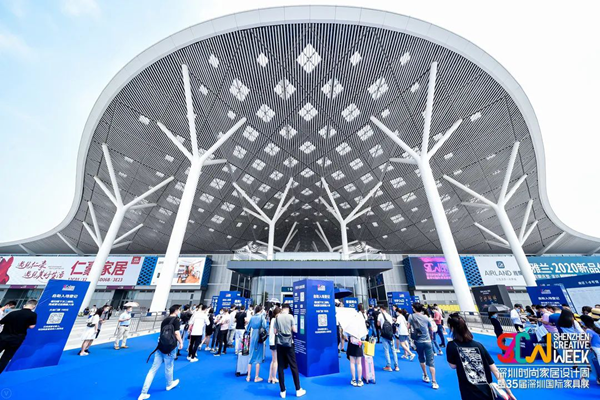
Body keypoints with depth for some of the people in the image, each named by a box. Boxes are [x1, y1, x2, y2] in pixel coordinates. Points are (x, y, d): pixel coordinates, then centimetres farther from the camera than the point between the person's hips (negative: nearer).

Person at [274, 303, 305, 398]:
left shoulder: (277, 317, -2)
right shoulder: (290, 316, -8)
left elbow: (275, 331, 2)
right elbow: (295, 330, -6)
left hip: (279, 344, 2)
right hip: (289, 343, -1)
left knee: (280, 367, 11)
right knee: (293, 366, 10)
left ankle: (282, 391, 17)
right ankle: (298, 390, 19)